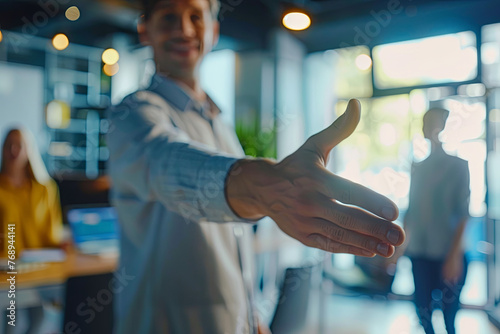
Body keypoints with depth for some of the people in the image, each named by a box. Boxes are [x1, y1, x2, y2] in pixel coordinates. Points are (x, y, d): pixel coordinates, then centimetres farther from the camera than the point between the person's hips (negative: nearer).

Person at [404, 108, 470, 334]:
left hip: (448, 255, -4)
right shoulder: (418, 168, 9)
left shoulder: (458, 165, -3)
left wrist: (455, 255, -14)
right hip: (419, 254, 4)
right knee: (423, 311, 7)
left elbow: (463, 214, -7)